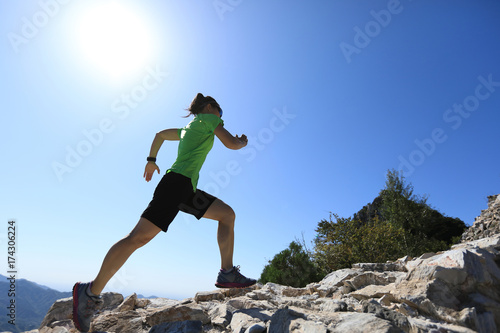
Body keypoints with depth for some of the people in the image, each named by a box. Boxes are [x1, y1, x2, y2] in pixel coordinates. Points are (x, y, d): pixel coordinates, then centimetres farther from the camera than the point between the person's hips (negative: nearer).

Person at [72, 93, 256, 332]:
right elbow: (231, 143, -4)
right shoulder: (209, 118, 6)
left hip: (187, 188, 10)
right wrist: (243, 142, 17)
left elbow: (160, 134, 38)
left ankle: (227, 273, 2)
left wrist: (151, 160, 37)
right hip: (178, 180, -10)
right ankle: (91, 292, -4)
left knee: (227, 214, 7)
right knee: (140, 236, -13)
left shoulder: (187, 128, 29)